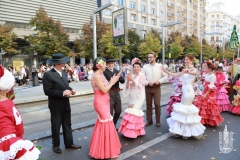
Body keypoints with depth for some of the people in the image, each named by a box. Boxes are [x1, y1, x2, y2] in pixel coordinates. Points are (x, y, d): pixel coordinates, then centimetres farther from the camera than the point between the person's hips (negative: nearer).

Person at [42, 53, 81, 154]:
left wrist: (70, 90, -5)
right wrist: (63, 93, -24)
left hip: (66, 104, 7)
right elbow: (47, 91, -20)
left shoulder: (64, 73, 7)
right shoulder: (48, 75, -16)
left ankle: (69, 143, 31)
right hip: (56, 105, -6)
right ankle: (56, 145, 31)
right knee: (56, 126, 11)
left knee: (67, 125, 16)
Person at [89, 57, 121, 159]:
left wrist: (114, 80, 3)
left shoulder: (101, 75, 9)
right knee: (106, 123, -1)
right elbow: (104, 90, -23)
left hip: (104, 102, 10)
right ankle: (105, 150, 17)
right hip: (100, 103, -10)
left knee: (102, 122, 19)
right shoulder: (96, 76, -20)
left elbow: (106, 87, 7)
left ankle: (103, 146, 37)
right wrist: (112, 82, -9)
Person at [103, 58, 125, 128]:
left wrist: (120, 76, -17)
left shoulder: (117, 71, 9)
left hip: (117, 92, 6)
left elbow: (123, 81, 3)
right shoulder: (104, 72, -9)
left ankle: (113, 124, 36)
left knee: (118, 110, 15)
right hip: (109, 93, -6)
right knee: (110, 112, 5)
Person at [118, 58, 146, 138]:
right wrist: (128, 80, -12)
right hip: (132, 97, 7)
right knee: (131, 111, 10)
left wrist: (132, 80, -20)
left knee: (133, 111, -10)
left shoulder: (142, 75, -8)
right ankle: (136, 130, 25)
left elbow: (140, 86, -17)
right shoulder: (132, 76, 7)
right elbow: (127, 87, 5)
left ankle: (132, 131, 1)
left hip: (139, 97, -6)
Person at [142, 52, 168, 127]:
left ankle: (158, 121, 17)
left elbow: (165, 76, 3)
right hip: (148, 87, 1)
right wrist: (147, 82, -14)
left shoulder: (160, 66, 1)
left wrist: (159, 81, -10)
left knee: (157, 104, -1)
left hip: (157, 87, -1)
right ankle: (149, 120, 24)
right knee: (148, 105, 9)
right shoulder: (145, 66, 1)